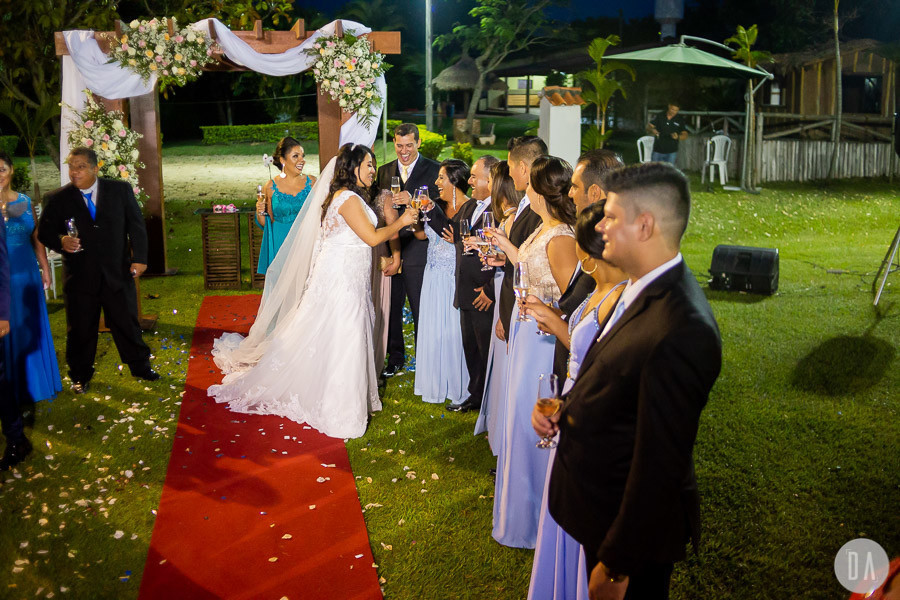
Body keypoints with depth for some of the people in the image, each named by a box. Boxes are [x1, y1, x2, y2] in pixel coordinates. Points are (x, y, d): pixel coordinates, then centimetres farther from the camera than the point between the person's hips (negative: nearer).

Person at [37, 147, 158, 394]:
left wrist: (139, 258, -4)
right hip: (79, 277, 0)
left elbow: (136, 225, 3)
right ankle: (80, 375, 27)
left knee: (127, 323, 12)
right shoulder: (57, 199, -3)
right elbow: (44, 232, 3)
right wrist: (61, 242, -20)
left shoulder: (121, 190, -1)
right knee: (80, 329, 9)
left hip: (117, 273, 0)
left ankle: (139, 366, 30)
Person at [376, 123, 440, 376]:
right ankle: (395, 357, 24)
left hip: (418, 248, -4)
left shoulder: (433, 170, 1)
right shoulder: (384, 171, 15)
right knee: (391, 306, 10)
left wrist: (412, 199, -22)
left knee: (421, 309, 1)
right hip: (390, 249, 4)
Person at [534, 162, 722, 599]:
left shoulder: (682, 333, -33)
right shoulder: (644, 288, -2)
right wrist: (564, 406, -3)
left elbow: (659, 465, -28)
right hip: (602, 502, 8)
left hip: (630, 524, -8)